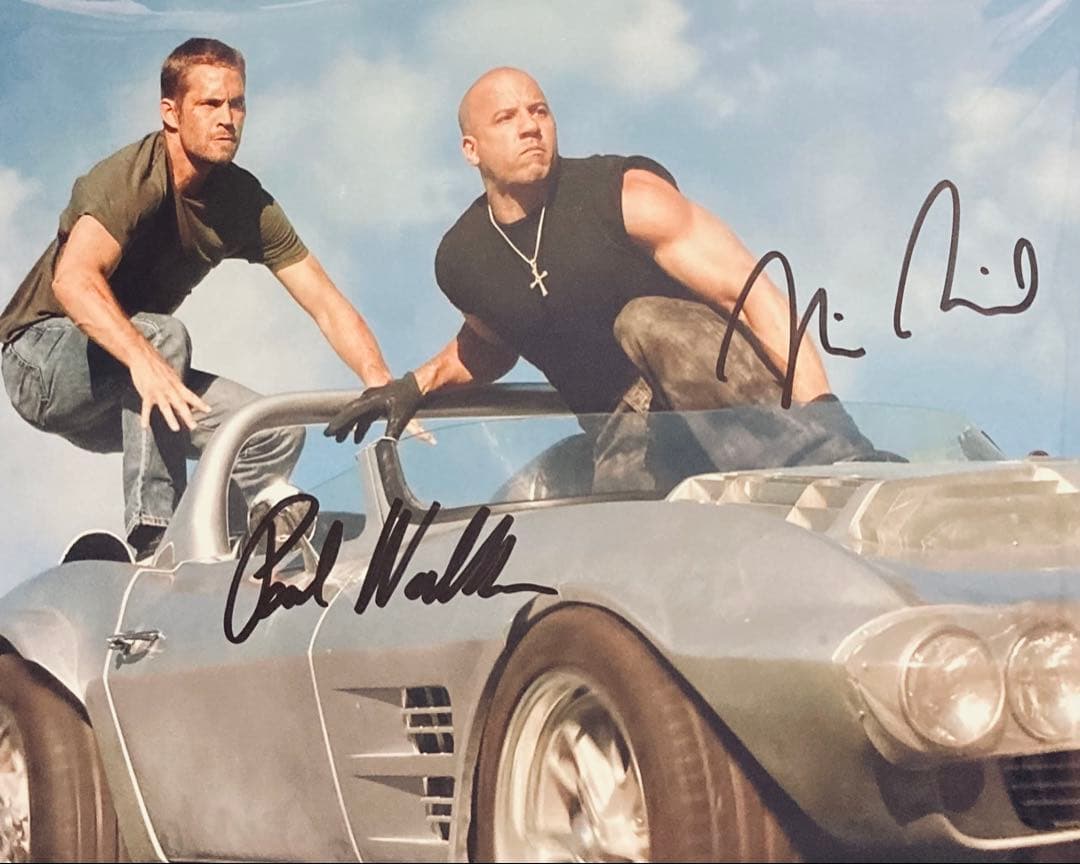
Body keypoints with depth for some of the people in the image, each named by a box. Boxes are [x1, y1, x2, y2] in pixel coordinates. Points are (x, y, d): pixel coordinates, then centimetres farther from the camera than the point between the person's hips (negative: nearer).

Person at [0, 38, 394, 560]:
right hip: (45, 365, -7)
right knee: (164, 336, -35)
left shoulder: (246, 201, -4)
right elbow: (73, 280, -42)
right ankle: (153, 542, -33)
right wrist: (143, 360, -58)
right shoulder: (131, 179, -24)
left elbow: (326, 303, -6)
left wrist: (381, 382, -24)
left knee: (277, 434, -9)